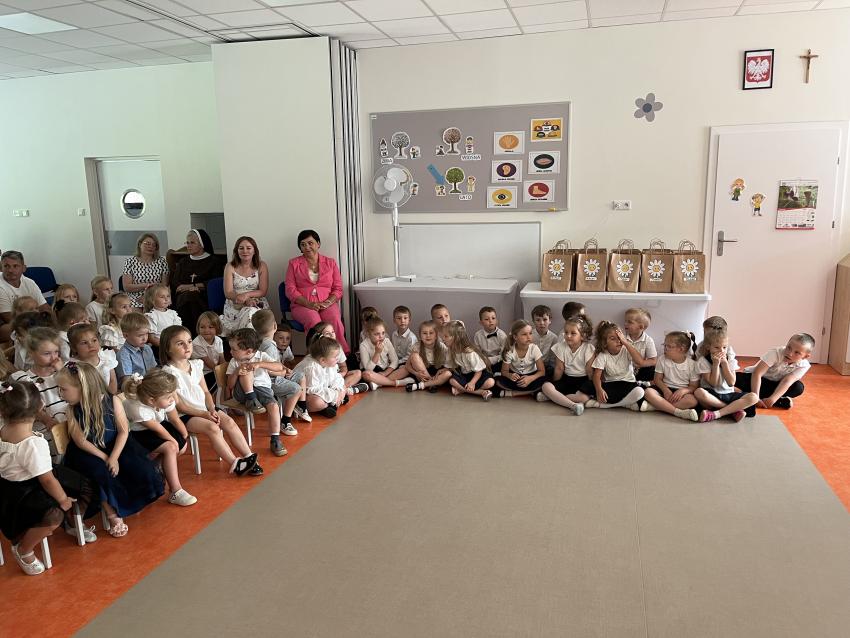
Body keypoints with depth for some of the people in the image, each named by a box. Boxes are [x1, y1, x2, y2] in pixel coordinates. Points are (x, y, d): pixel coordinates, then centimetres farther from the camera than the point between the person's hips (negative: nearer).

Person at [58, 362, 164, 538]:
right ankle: (113, 515, -13)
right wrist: (104, 458, -20)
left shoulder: (112, 401, -13)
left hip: (116, 446, 0)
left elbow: (123, 431, -11)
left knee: (144, 470, -19)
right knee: (101, 474, -31)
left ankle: (132, 502, 11)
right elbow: (81, 441, -12)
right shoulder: (73, 411, -9)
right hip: (88, 453, 0)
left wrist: (114, 457, -20)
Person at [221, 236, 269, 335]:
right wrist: (246, 300, -19)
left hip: (257, 304, 0)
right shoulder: (230, 267, 4)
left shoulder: (261, 266, 5)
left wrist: (246, 294, -18)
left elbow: (263, 291, 0)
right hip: (234, 306, 0)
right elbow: (228, 293, -3)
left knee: (251, 313, -34)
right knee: (248, 313, -32)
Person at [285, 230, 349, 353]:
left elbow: (338, 289, 11)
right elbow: (290, 290, 3)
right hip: (302, 305, -1)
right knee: (314, 321, -35)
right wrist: (309, 304, -12)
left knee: (335, 321, -33)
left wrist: (327, 303, -10)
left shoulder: (330, 263, 15)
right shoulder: (294, 263, 12)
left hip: (327, 304, 1)